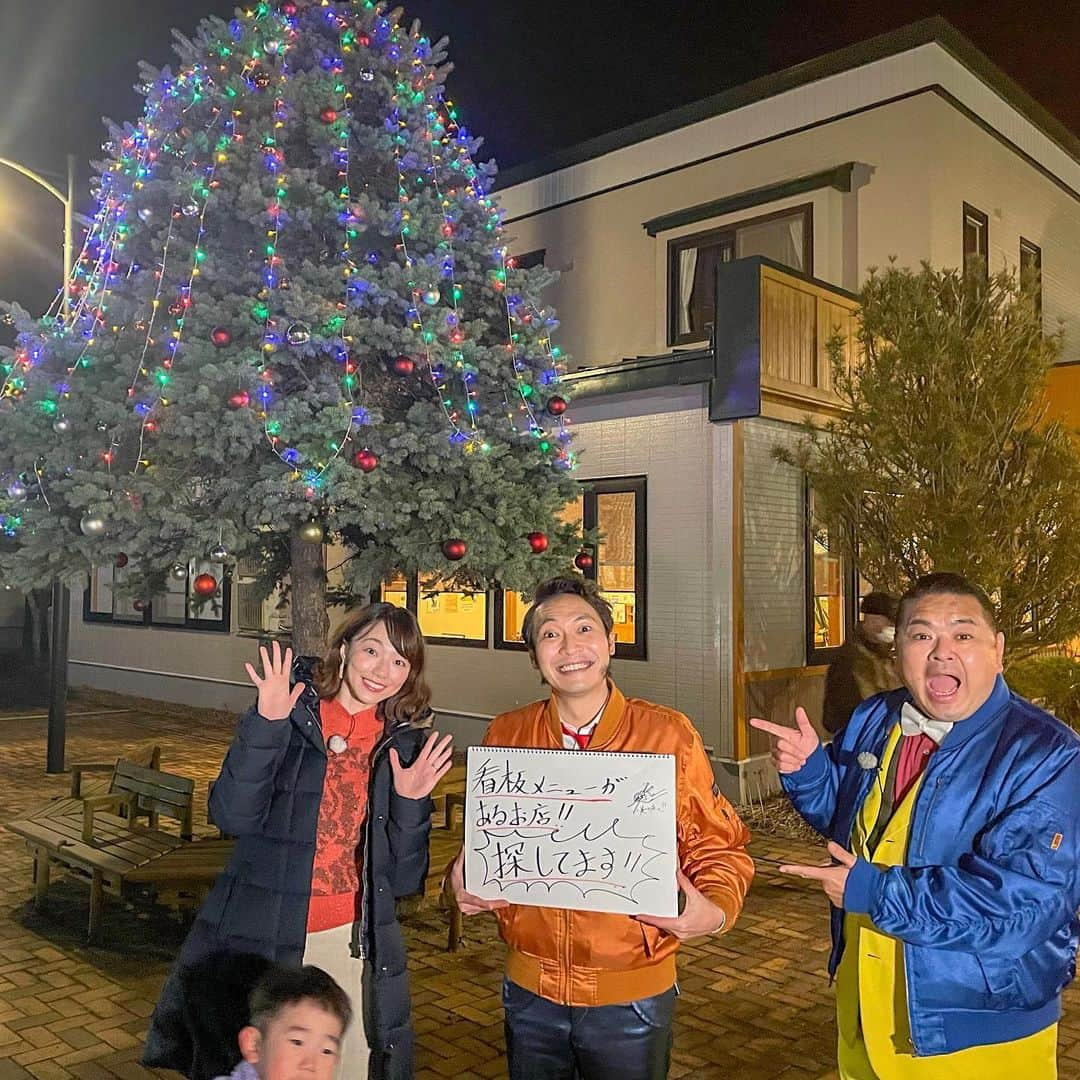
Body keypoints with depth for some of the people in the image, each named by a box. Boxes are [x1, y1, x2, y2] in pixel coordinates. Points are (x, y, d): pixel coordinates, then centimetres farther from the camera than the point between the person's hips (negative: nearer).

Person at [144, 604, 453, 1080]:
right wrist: (267, 722, -26)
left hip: (351, 945, 2)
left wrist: (411, 802, -16)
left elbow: (402, 880, 0)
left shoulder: (406, 746, 0)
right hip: (256, 939, -2)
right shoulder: (291, 712, -5)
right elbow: (232, 816, -17)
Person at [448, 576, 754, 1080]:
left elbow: (717, 848, -3)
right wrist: (464, 879, -9)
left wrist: (713, 910, -22)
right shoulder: (505, 736, -3)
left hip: (632, 995, -2)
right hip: (530, 990, 2)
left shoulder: (669, 734, -10)